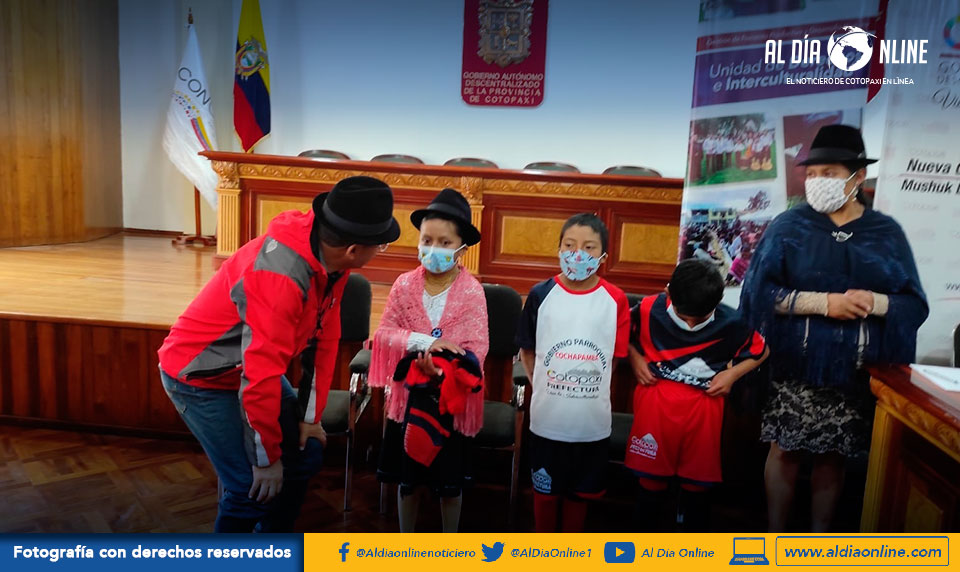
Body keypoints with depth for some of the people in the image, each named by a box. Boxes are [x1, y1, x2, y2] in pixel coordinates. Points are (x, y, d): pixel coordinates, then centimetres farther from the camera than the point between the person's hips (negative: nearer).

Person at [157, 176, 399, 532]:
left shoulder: (331, 257, -11)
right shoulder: (280, 276, -37)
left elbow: (323, 338, -2)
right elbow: (261, 376, -33)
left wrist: (310, 416, 2)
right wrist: (267, 457, -20)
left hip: (256, 366, 8)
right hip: (200, 377, -8)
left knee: (305, 455, 10)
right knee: (254, 487, -11)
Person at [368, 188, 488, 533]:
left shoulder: (472, 292, -13)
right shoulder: (405, 285, -6)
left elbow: (476, 349, -16)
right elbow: (385, 333, -8)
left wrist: (442, 367, -33)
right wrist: (424, 342, -24)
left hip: (453, 399, -2)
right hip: (410, 394, 2)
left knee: (450, 482, 14)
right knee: (409, 478, 17)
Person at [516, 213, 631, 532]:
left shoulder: (615, 300, -8)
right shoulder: (541, 294, -7)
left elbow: (615, 356, 2)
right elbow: (527, 351, 3)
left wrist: (588, 387, 1)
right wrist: (543, 387, -1)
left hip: (592, 419, 0)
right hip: (547, 416, 0)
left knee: (580, 491, 18)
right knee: (545, 489, 17)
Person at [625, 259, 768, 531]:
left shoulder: (731, 323, -12)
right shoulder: (649, 309, -14)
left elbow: (761, 351, 6)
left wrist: (732, 374, -7)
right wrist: (635, 359, -9)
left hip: (703, 409, 0)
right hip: (655, 404, 0)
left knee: (698, 482, 14)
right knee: (651, 477, 13)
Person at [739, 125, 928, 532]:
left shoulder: (887, 233, 3)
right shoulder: (790, 225, -2)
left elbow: (915, 305, 2)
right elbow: (761, 291, -10)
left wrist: (874, 303, -18)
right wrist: (825, 302, -19)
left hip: (854, 372, 1)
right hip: (795, 365, -1)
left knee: (832, 456, 11)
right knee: (785, 451, 5)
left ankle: (819, 539, 31)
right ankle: (775, 539, 24)